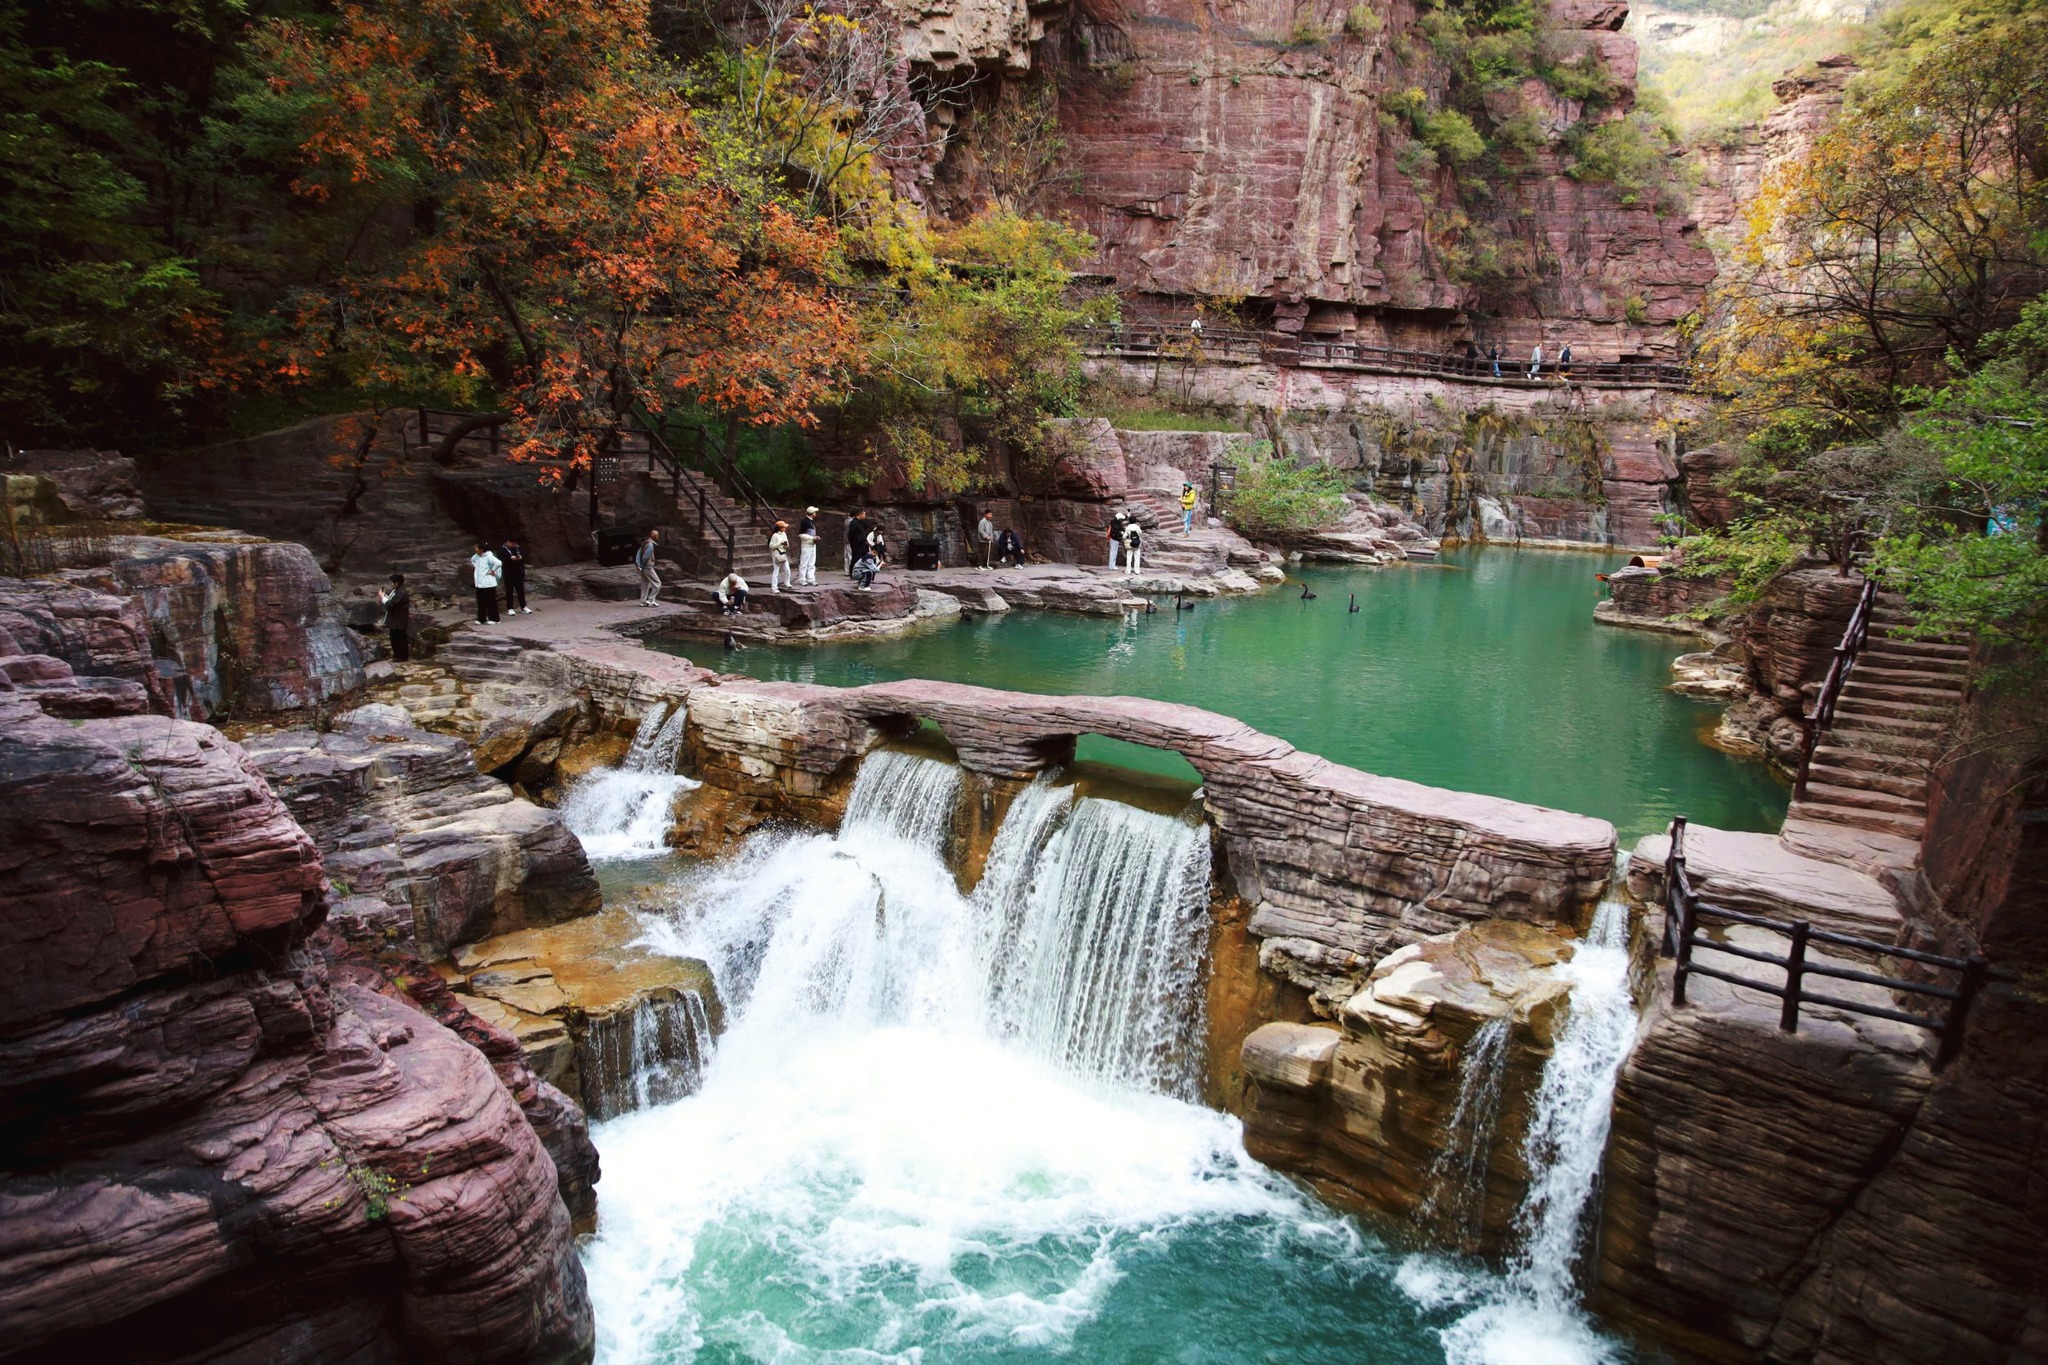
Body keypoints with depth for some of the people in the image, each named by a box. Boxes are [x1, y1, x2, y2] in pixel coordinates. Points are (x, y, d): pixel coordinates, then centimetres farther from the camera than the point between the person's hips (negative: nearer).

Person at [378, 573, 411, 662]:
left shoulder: (401, 594, -27)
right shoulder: (396, 591, 6)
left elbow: (391, 604, -27)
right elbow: (390, 600, 17)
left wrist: (382, 597, -14)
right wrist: (384, 595, 0)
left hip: (399, 621, -11)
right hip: (395, 620, 11)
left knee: (400, 638, 2)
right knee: (395, 638, 21)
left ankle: (403, 656, 14)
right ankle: (398, 654, 35)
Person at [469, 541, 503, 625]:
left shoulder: (488, 557, -16)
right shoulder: (476, 557, 9)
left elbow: (498, 563, -30)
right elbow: (472, 560, 33)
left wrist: (492, 570, -17)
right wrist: (476, 568, 17)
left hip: (488, 584, -8)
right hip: (479, 584, 8)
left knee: (491, 602, 0)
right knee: (481, 602, 11)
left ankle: (493, 619, 7)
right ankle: (481, 619, 17)